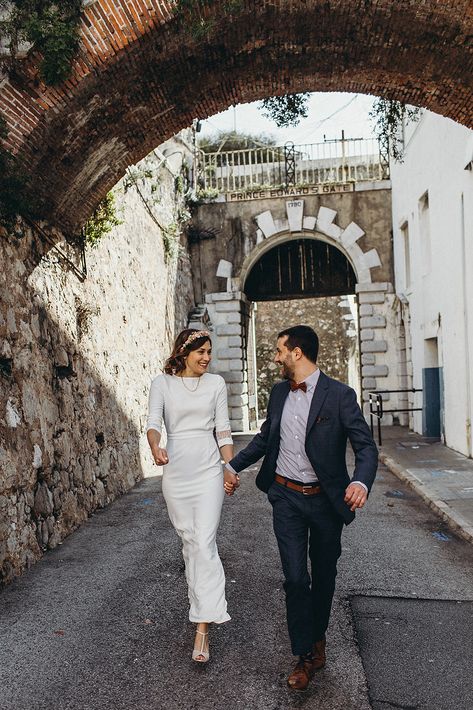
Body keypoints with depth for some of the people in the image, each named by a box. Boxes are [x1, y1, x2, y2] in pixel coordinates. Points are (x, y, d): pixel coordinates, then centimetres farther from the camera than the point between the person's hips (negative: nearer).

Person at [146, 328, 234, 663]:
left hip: (208, 469, -1)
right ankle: (202, 603, 32)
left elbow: (223, 430, 6)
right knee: (189, 541, 12)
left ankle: (203, 626, -6)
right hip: (175, 470, 1)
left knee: (204, 543, -9)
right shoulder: (162, 384, 1)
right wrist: (155, 446, -33)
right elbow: (154, 421, -12)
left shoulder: (216, 383, 3)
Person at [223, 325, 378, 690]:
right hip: (287, 497, 3)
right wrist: (233, 466, 11)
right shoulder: (279, 392, 2)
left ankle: (317, 634, 41)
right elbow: (265, 437, 16)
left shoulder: (339, 395, -14)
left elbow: (366, 445, -15)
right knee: (295, 576, 2)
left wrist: (361, 482, -33)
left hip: (326, 499, -2)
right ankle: (308, 654, 16)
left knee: (324, 573, 16)